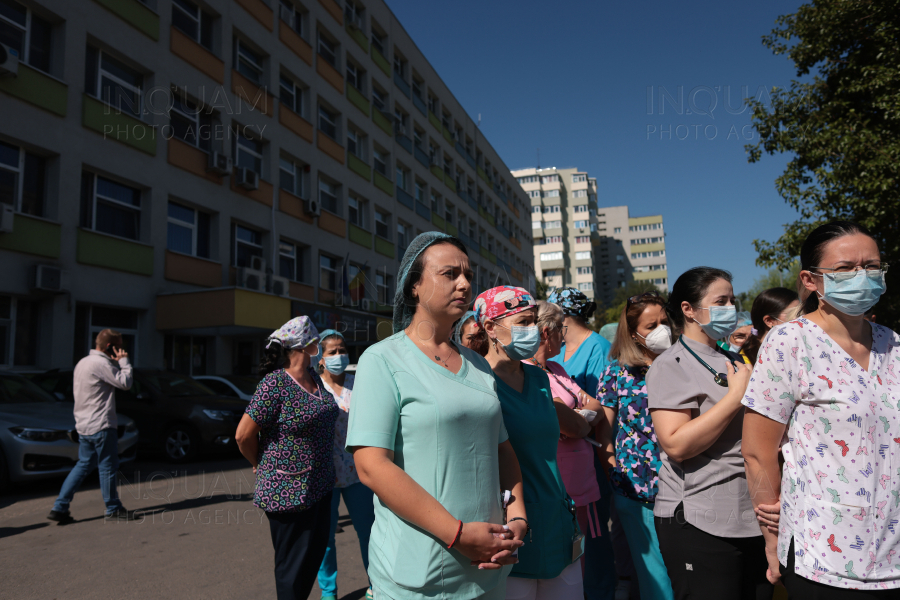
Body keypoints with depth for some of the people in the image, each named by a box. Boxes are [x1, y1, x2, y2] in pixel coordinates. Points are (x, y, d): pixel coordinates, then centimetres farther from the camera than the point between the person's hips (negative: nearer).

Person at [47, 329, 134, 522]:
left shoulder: (82, 363, 15)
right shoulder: (100, 363, -17)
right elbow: (125, 383, -16)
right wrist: (123, 361, -6)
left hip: (84, 425, 10)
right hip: (101, 426, -10)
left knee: (83, 465, 16)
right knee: (108, 468, 1)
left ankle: (59, 508, 14)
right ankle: (113, 510, 10)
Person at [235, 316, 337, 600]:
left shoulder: (314, 376, 4)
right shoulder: (274, 384, -19)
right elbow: (243, 435, -15)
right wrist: (263, 467, 0)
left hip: (320, 485, 8)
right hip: (288, 490, -7)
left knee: (315, 555, 19)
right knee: (293, 565, 7)